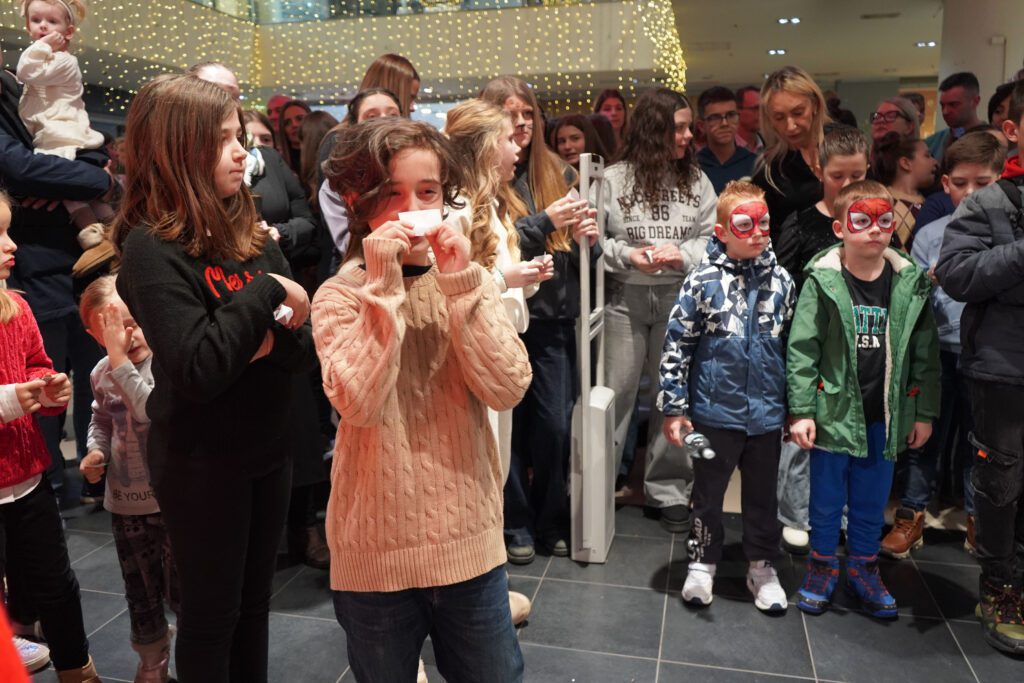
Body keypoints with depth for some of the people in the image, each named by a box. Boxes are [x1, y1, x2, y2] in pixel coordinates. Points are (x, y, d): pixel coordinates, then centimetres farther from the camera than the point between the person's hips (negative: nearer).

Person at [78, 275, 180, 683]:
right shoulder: (101, 373, 0)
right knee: (141, 594, 19)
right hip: (124, 501, 5)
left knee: (180, 590, 6)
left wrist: (121, 359, -31)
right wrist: (96, 451, -1)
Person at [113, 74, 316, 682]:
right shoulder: (152, 248, -17)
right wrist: (263, 293, -22)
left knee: (255, 602, 21)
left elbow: (307, 346, -1)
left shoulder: (252, 234, 2)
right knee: (212, 611, 13)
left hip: (269, 447, 6)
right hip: (202, 463, -6)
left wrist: (272, 340, -21)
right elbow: (197, 370, -28)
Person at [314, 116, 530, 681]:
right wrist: (382, 286, -23)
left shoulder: (469, 282, 0)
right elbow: (359, 404, -24)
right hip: (376, 549, -2)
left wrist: (461, 284, -19)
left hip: (469, 539, 2)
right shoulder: (339, 295, -8)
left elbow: (507, 389, -13)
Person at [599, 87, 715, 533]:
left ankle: (668, 490, 23)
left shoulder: (695, 180, 7)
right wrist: (627, 255, -13)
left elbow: (712, 236, 5)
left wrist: (683, 255, -13)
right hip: (624, 296, -2)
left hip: (678, 297, 2)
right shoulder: (615, 178, 1)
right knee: (615, 392, 2)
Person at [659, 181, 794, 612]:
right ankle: (702, 562, 32)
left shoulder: (781, 282, 0)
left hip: (766, 413, 3)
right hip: (715, 411, -3)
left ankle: (762, 566, 36)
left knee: (763, 494, 17)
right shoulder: (703, 280, -10)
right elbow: (676, 344, -7)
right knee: (708, 492, 13)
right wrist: (674, 407, -8)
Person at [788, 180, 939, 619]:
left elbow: (925, 352, 6)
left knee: (873, 498, 15)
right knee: (827, 496, 10)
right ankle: (822, 564, 30)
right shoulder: (822, 281, -10)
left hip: (886, 414, 3)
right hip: (835, 409, -3)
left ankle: (863, 566, 34)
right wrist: (801, 411, -11)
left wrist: (924, 412, 6)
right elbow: (802, 349, -9)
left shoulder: (911, 282, 0)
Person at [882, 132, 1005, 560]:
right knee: (925, 438, 9)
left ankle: (978, 520, 32)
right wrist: (931, 283, -16)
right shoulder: (929, 235, 1)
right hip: (938, 351, 0)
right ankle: (910, 517, 22)